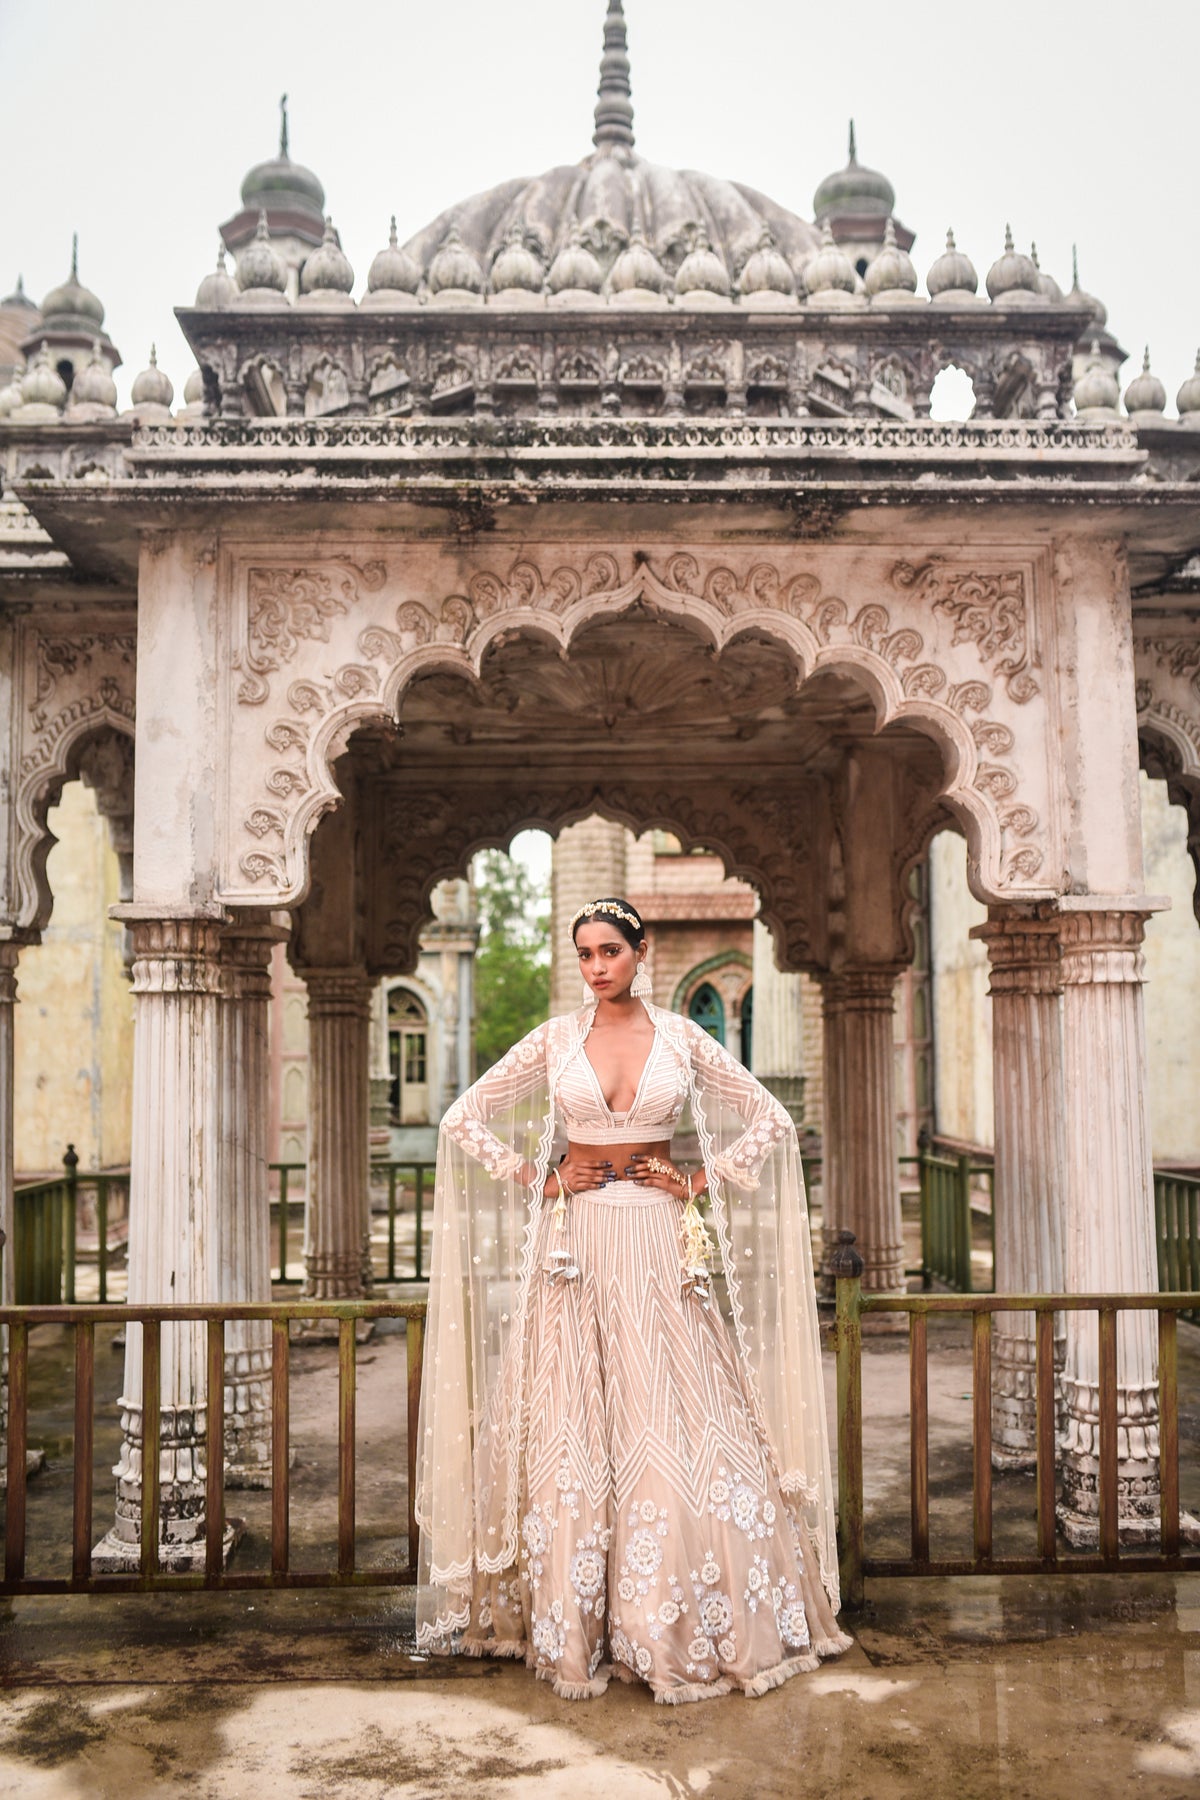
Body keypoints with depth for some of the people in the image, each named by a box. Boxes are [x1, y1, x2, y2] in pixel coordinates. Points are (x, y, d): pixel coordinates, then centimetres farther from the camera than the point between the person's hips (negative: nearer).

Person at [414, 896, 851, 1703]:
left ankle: (691, 1629, 13)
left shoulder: (682, 1038, 2)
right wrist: (536, 1179, 0)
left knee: (675, 1429, -1)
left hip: (660, 1244, 0)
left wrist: (705, 1181, -1)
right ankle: (575, 1630, 14)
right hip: (576, 1245, 1)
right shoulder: (554, 1040, 3)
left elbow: (773, 1121, 7)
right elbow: (463, 1119, 7)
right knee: (573, 1434, 2)